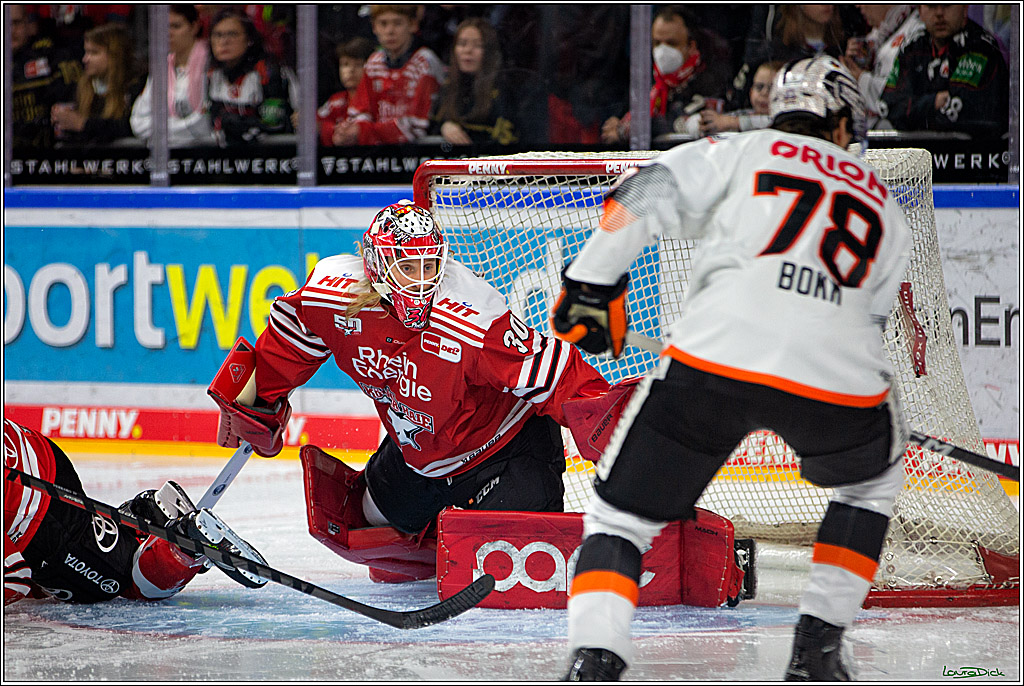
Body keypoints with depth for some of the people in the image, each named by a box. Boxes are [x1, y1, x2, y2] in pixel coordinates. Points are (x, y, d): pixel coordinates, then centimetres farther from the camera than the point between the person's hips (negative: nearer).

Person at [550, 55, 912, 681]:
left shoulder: (745, 151, 21)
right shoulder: (885, 207, 30)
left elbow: (646, 196, 6)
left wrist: (593, 283, 7)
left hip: (720, 354, -2)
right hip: (839, 381, 2)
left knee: (621, 518, 11)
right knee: (873, 480, 36)